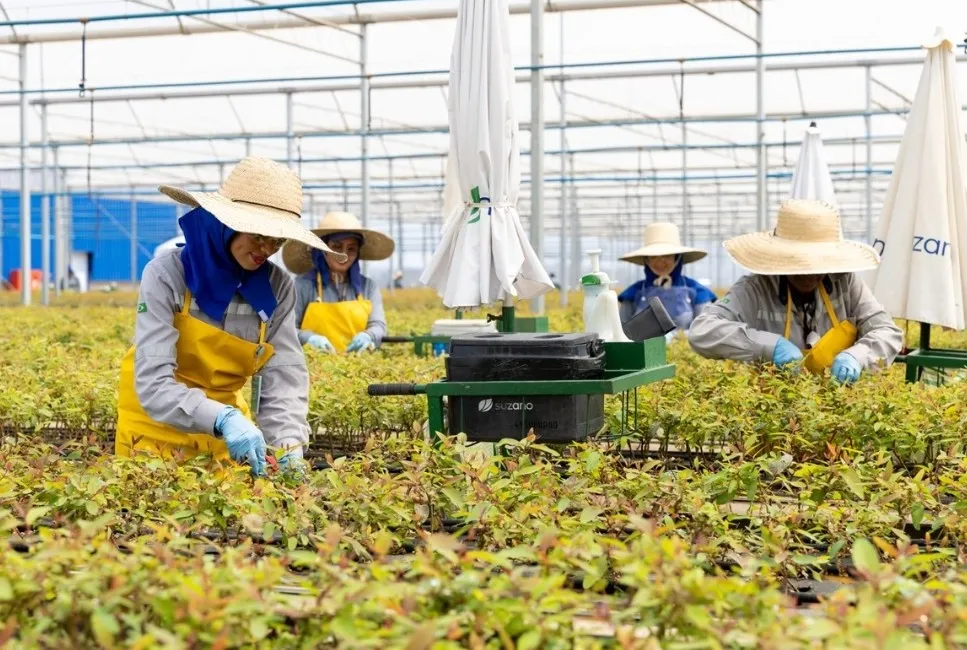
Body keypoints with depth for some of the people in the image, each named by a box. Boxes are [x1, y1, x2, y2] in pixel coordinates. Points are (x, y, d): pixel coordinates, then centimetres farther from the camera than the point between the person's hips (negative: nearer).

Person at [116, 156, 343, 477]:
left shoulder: (277, 286, -9)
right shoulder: (166, 274, -20)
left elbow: (285, 376, -13)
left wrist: (289, 443, -33)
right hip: (158, 428, -3)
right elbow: (153, 383, -28)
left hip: (227, 434, 3)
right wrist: (222, 419, -43)